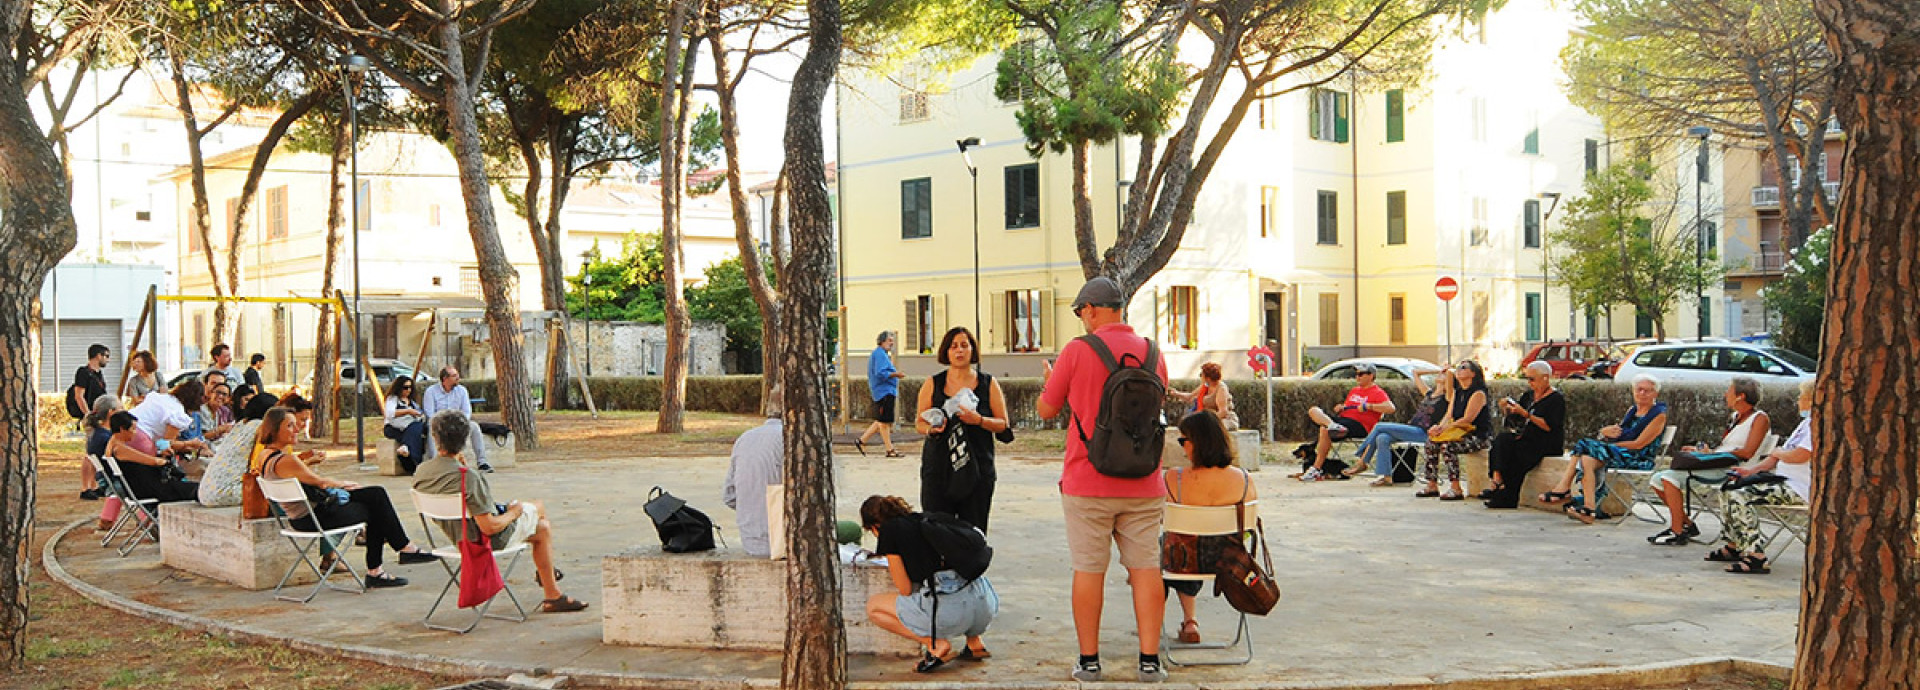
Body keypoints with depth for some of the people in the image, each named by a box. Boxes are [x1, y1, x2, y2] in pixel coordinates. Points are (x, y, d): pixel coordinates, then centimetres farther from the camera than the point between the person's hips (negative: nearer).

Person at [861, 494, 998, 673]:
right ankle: (974, 642, 23)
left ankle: (935, 644, 2)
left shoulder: (888, 530, 5)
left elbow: (906, 590, 4)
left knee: (873, 607, 15)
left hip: (949, 610, -7)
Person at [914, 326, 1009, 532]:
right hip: (938, 468, 0)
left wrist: (979, 420, -11)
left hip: (977, 469, 0)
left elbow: (1003, 424, 7)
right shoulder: (933, 384, 9)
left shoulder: (988, 384, 8)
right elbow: (919, 422, 12)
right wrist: (930, 428, -10)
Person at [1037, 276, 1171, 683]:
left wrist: (1048, 380, 22)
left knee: (1088, 570, 5)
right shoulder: (1152, 353, 4)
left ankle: (1089, 661, 11)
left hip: (1087, 483, -3)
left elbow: (1047, 410, 2)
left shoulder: (1077, 351, -9)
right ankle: (1150, 661, 9)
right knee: (1145, 569, 7)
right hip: (1142, 485, 3)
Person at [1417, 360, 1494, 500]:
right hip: (1461, 433, 9)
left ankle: (1455, 489, -29)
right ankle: (1432, 486, -6)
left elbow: (1467, 419, -20)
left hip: (1479, 436, -9)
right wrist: (1440, 426, -12)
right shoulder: (1457, 393, 15)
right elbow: (1449, 415, 10)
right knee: (1431, 442, -8)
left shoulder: (1478, 394, -13)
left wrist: (1443, 428, -23)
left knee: (1448, 446, -30)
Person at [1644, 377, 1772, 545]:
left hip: (1732, 470, -10)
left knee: (1669, 478, -26)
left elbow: (1747, 453, -16)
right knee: (1657, 480, -1)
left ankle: (1677, 533, -23)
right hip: (1716, 467, 10)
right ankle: (1687, 524, 5)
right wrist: (1700, 450, 9)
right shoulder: (1737, 416, 23)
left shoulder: (1760, 418, -4)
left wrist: (1713, 453, -14)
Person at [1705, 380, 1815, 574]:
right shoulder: (1806, 422, 20)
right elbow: (1778, 456, 21)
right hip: (1784, 481, 11)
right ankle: (1734, 547, 21)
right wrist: (1751, 470, 11)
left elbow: (1799, 456, -27)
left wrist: (1778, 453, -5)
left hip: (1797, 489, -11)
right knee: (1731, 489, 14)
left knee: (1738, 497, -24)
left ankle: (1756, 557, -26)